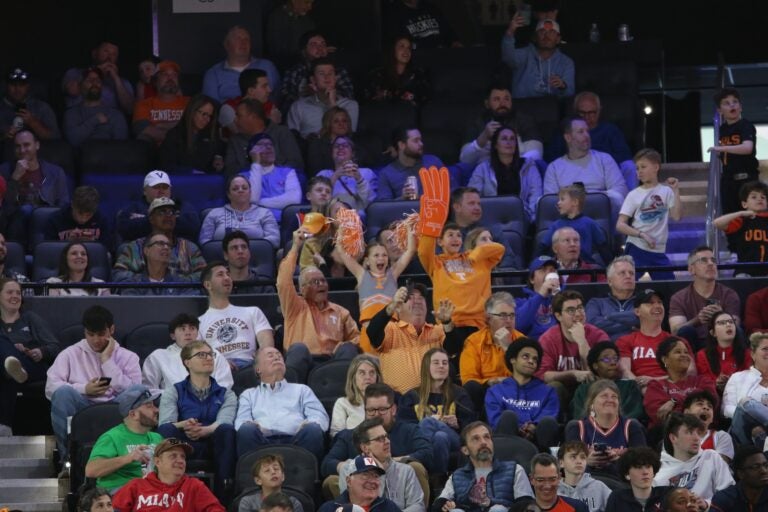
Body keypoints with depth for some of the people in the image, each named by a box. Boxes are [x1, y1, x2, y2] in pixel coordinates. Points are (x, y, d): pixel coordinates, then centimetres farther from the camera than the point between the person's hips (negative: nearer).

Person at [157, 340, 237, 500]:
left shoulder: (226, 394, 18)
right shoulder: (173, 392, 17)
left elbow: (224, 422, -5)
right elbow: (165, 424, -2)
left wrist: (203, 431, -28)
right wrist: (182, 426, -27)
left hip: (215, 448, 1)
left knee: (226, 430, -31)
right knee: (167, 430, -31)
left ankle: (223, 493, -33)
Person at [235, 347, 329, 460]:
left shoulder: (301, 390, 34)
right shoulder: (249, 394, 33)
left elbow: (320, 417, 18)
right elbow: (241, 422, 15)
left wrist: (310, 426, -9)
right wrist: (250, 427, -12)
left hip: (295, 440, 0)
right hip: (262, 441, 0)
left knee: (313, 429, -34)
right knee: (247, 429, -35)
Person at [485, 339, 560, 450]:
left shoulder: (547, 391, 26)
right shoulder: (496, 391, 23)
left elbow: (549, 421, 6)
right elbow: (495, 421, 4)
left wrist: (534, 428, -19)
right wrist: (518, 430, -17)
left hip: (537, 440, 1)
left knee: (548, 421, -31)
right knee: (508, 415, -31)